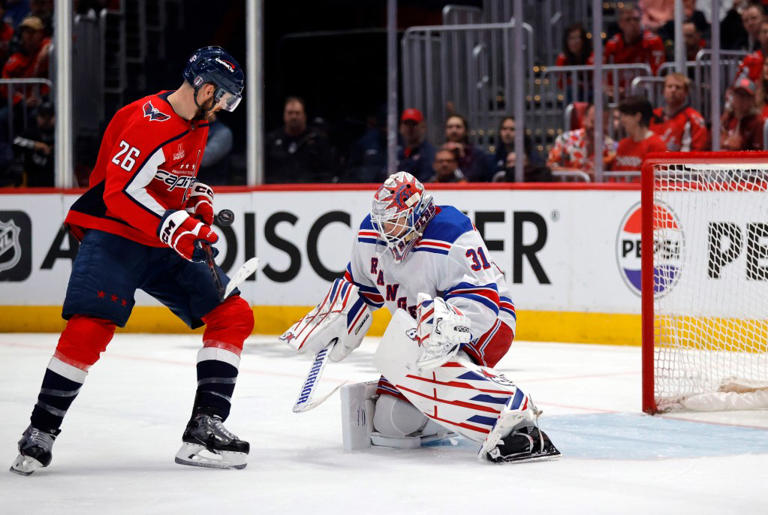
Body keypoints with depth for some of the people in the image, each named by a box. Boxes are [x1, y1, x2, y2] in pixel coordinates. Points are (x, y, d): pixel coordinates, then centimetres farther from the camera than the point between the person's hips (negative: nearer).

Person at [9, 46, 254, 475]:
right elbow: (120, 193, -26)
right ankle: (41, 432, -8)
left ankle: (206, 429, 0)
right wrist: (174, 226, -31)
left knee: (233, 315, 0)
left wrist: (199, 200, 9)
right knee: (90, 328, -24)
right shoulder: (147, 121, -20)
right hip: (113, 234, -9)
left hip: (169, 246, 9)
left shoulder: (197, 125, 10)